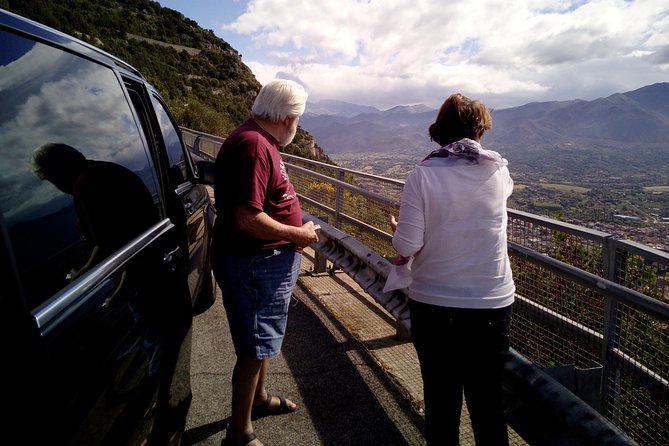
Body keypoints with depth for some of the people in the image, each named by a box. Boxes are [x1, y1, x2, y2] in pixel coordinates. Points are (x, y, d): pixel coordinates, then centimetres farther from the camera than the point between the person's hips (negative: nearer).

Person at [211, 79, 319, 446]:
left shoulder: (261, 140, 11)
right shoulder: (253, 145, -23)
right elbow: (247, 218, -29)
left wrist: (296, 230, 11)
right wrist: (297, 233, -17)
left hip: (269, 261, 11)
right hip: (254, 264, -11)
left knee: (265, 336, 26)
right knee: (255, 347, 3)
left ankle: (258, 398, 48)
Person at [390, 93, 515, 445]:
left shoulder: (423, 175, -12)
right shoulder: (499, 171, -3)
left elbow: (407, 247, -14)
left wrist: (398, 232, 8)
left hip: (433, 304, -2)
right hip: (492, 304, 2)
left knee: (441, 399, 17)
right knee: (487, 403, 17)